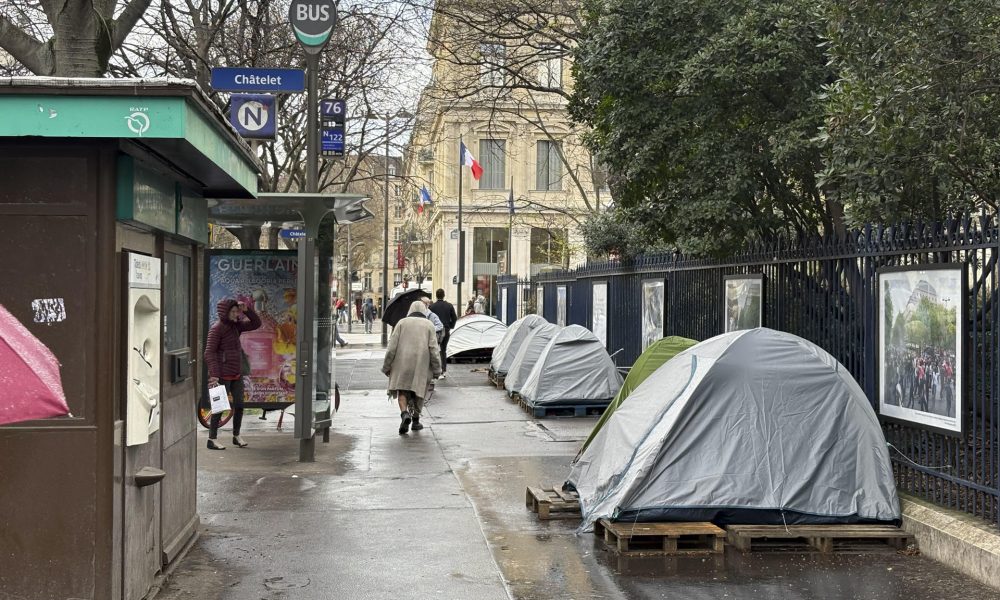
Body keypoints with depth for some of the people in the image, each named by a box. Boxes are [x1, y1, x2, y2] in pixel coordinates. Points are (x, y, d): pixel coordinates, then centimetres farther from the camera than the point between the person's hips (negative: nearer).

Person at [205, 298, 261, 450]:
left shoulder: (236, 326, 9)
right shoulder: (217, 328, -13)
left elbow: (256, 323, 13)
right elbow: (209, 353, -16)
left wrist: (246, 310, -3)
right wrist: (214, 374, -22)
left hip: (237, 374, 7)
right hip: (223, 375, -7)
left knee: (239, 405, 10)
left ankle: (236, 436, 23)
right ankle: (212, 439, 7)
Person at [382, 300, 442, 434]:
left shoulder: (402, 322, 8)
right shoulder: (429, 325, 7)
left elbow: (392, 346, 1)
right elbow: (433, 349, -1)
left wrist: (386, 366, 5)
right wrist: (437, 369, 3)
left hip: (402, 363, 0)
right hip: (421, 364, 1)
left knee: (402, 390, 4)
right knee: (418, 390, 14)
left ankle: (404, 413, -21)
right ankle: (415, 420, 18)